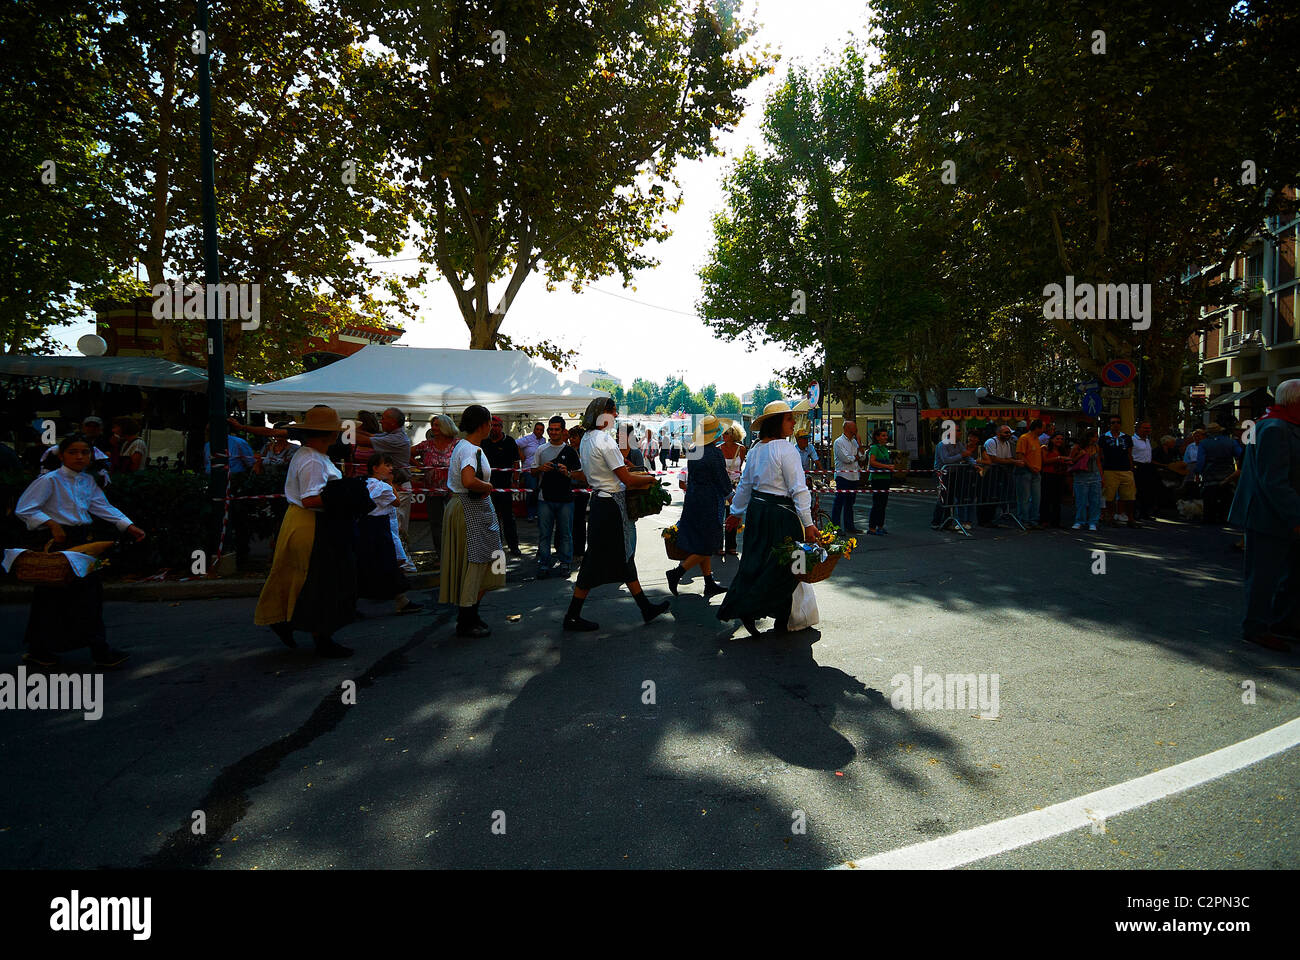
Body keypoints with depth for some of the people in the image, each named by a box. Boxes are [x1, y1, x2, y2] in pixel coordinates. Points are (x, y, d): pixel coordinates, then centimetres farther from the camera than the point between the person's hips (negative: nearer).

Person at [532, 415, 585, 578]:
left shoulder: (571, 451, 4)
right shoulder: (541, 450, 9)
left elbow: (581, 476, 3)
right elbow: (533, 472, 14)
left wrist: (568, 473, -15)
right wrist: (541, 469, -8)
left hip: (565, 499, -1)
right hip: (544, 498, 1)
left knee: (565, 533, 6)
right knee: (544, 533, 5)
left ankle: (564, 563, 17)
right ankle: (544, 564, 14)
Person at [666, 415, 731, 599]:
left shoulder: (694, 452, 6)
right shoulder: (715, 454, -17)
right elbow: (725, 484, -14)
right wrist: (728, 494, 6)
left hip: (693, 501, 8)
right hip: (710, 504, -8)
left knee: (702, 545, 11)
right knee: (708, 546, 2)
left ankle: (710, 583, 17)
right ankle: (677, 572, -4)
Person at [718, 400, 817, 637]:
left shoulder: (756, 449, 9)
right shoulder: (786, 449, -14)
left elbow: (745, 484, 16)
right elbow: (798, 490, -16)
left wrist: (737, 512, 27)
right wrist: (808, 524, -15)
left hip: (756, 509, 7)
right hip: (780, 513, -7)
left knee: (755, 561, 13)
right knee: (782, 565, 4)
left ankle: (737, 608, 14)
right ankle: (781, 620, 13)